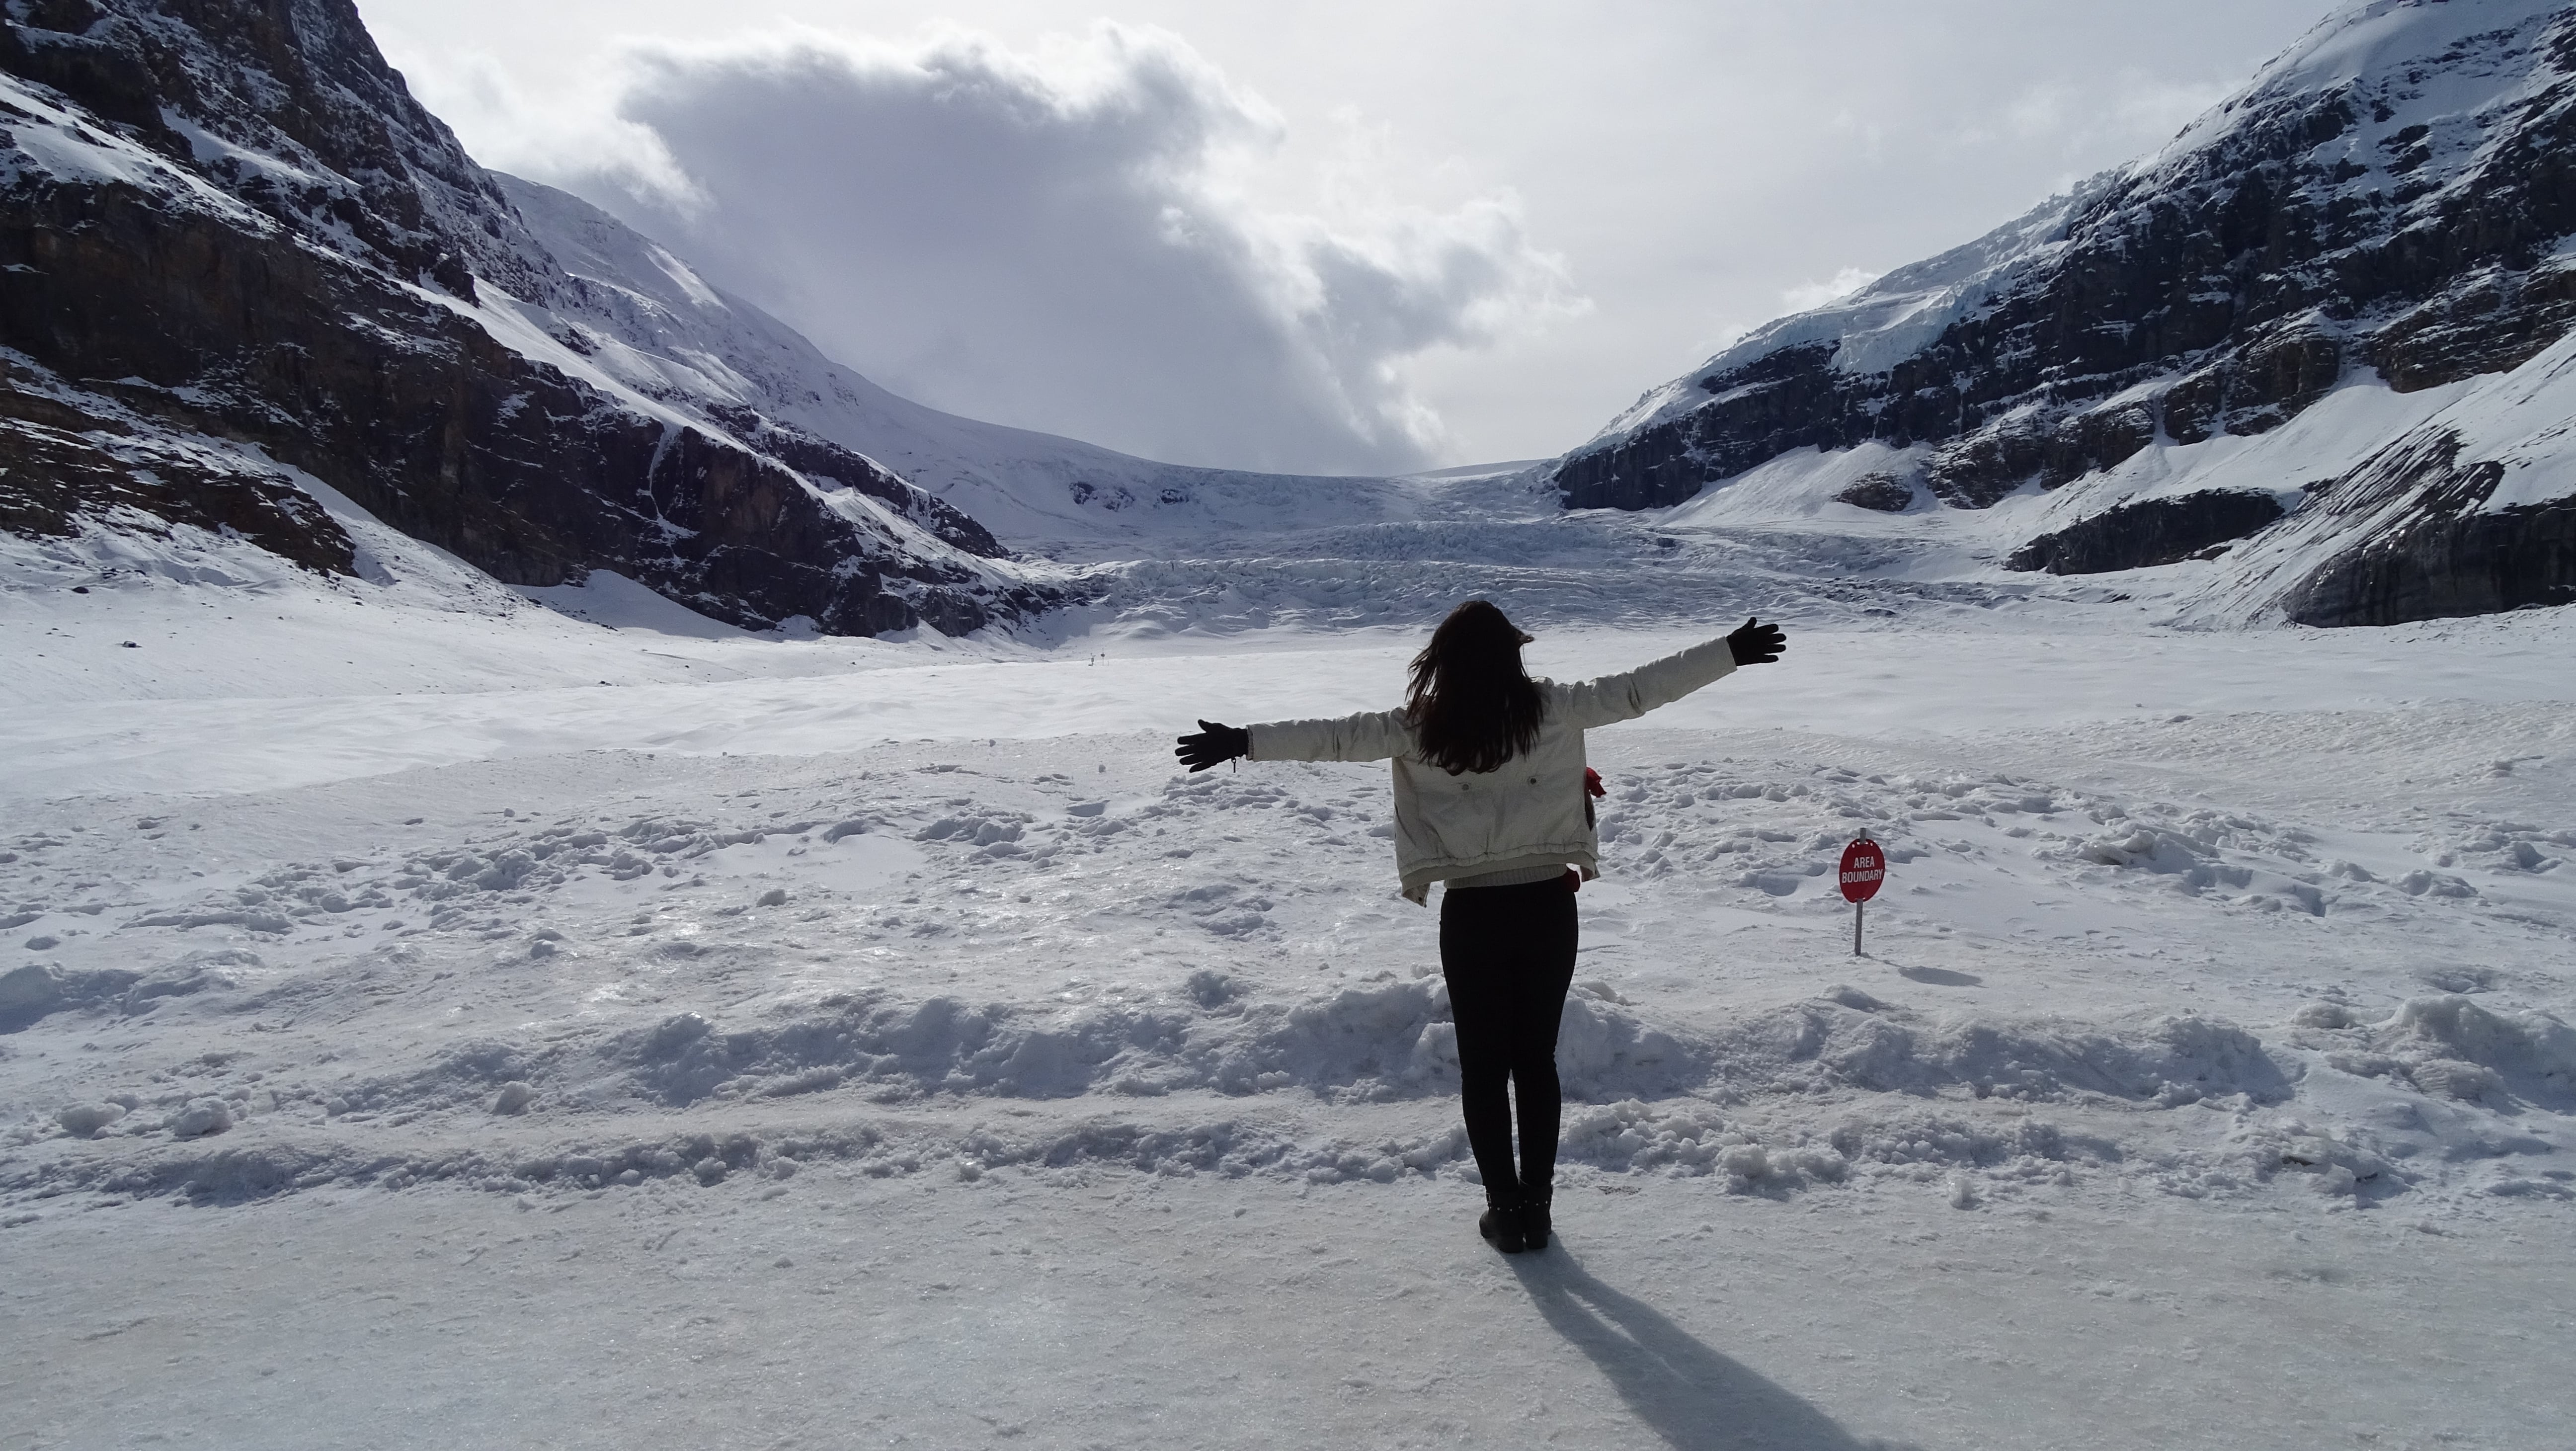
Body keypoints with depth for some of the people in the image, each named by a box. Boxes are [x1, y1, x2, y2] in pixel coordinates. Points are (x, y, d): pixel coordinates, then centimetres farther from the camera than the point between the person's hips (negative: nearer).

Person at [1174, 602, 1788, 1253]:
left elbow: (1334, 737, -3)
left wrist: (1243, 741, 4)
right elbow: (1642, 689, 3)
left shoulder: (1419, 727, -5)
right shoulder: (1554, 709, -2)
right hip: (1547, 905, 1)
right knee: (1537, 1060, 13)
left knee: (1483, 1065, 10)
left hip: (1471, 912, -1)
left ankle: (1505, 1208, 15)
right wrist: (1734, 651, 12)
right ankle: (1536, 1204, 20)